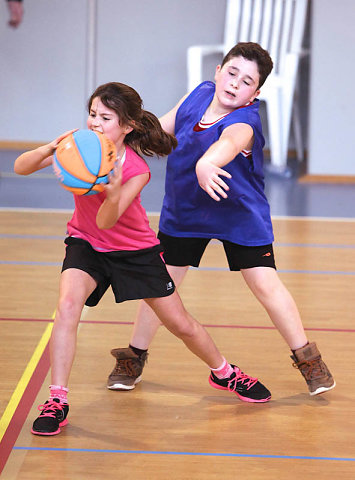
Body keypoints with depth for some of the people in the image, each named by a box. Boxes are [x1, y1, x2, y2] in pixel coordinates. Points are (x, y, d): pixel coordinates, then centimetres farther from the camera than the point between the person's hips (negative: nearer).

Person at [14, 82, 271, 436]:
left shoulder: (137, 171, -26)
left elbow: (106, 222, -31)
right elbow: (20, 168, -23)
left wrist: (113, 192, -52)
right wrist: (50, 149, -42)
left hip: (135, 250, -1)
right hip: (86, 243, 1)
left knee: (181, 324, 7)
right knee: (68, 303, -28)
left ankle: (223, 373, 36)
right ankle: (56, 401, -21)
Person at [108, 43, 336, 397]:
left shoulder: (243, 123, -31)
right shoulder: (200, 93, -11)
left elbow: (227, 143, -56)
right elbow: (163, 128, 7)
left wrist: (206, 162, -76)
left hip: (240, 215, -5)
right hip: (183, 212, 5)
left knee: (265, 284, -7)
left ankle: (306, 357, 12)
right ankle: (133, 358, 25)